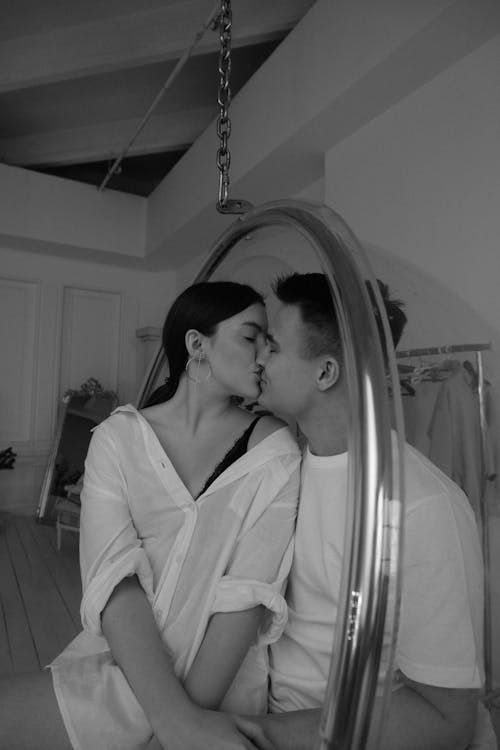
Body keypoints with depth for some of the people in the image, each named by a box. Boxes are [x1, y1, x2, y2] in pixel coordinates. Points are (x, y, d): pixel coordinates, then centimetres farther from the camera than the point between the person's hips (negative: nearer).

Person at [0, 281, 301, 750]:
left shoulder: (275, 451, -8)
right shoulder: (118, 437, -4)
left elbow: (249, 590, -13)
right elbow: (114, 575, -14)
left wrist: (194, 709, -21)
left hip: (221, 670, -3)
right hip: (124, 654, 3)